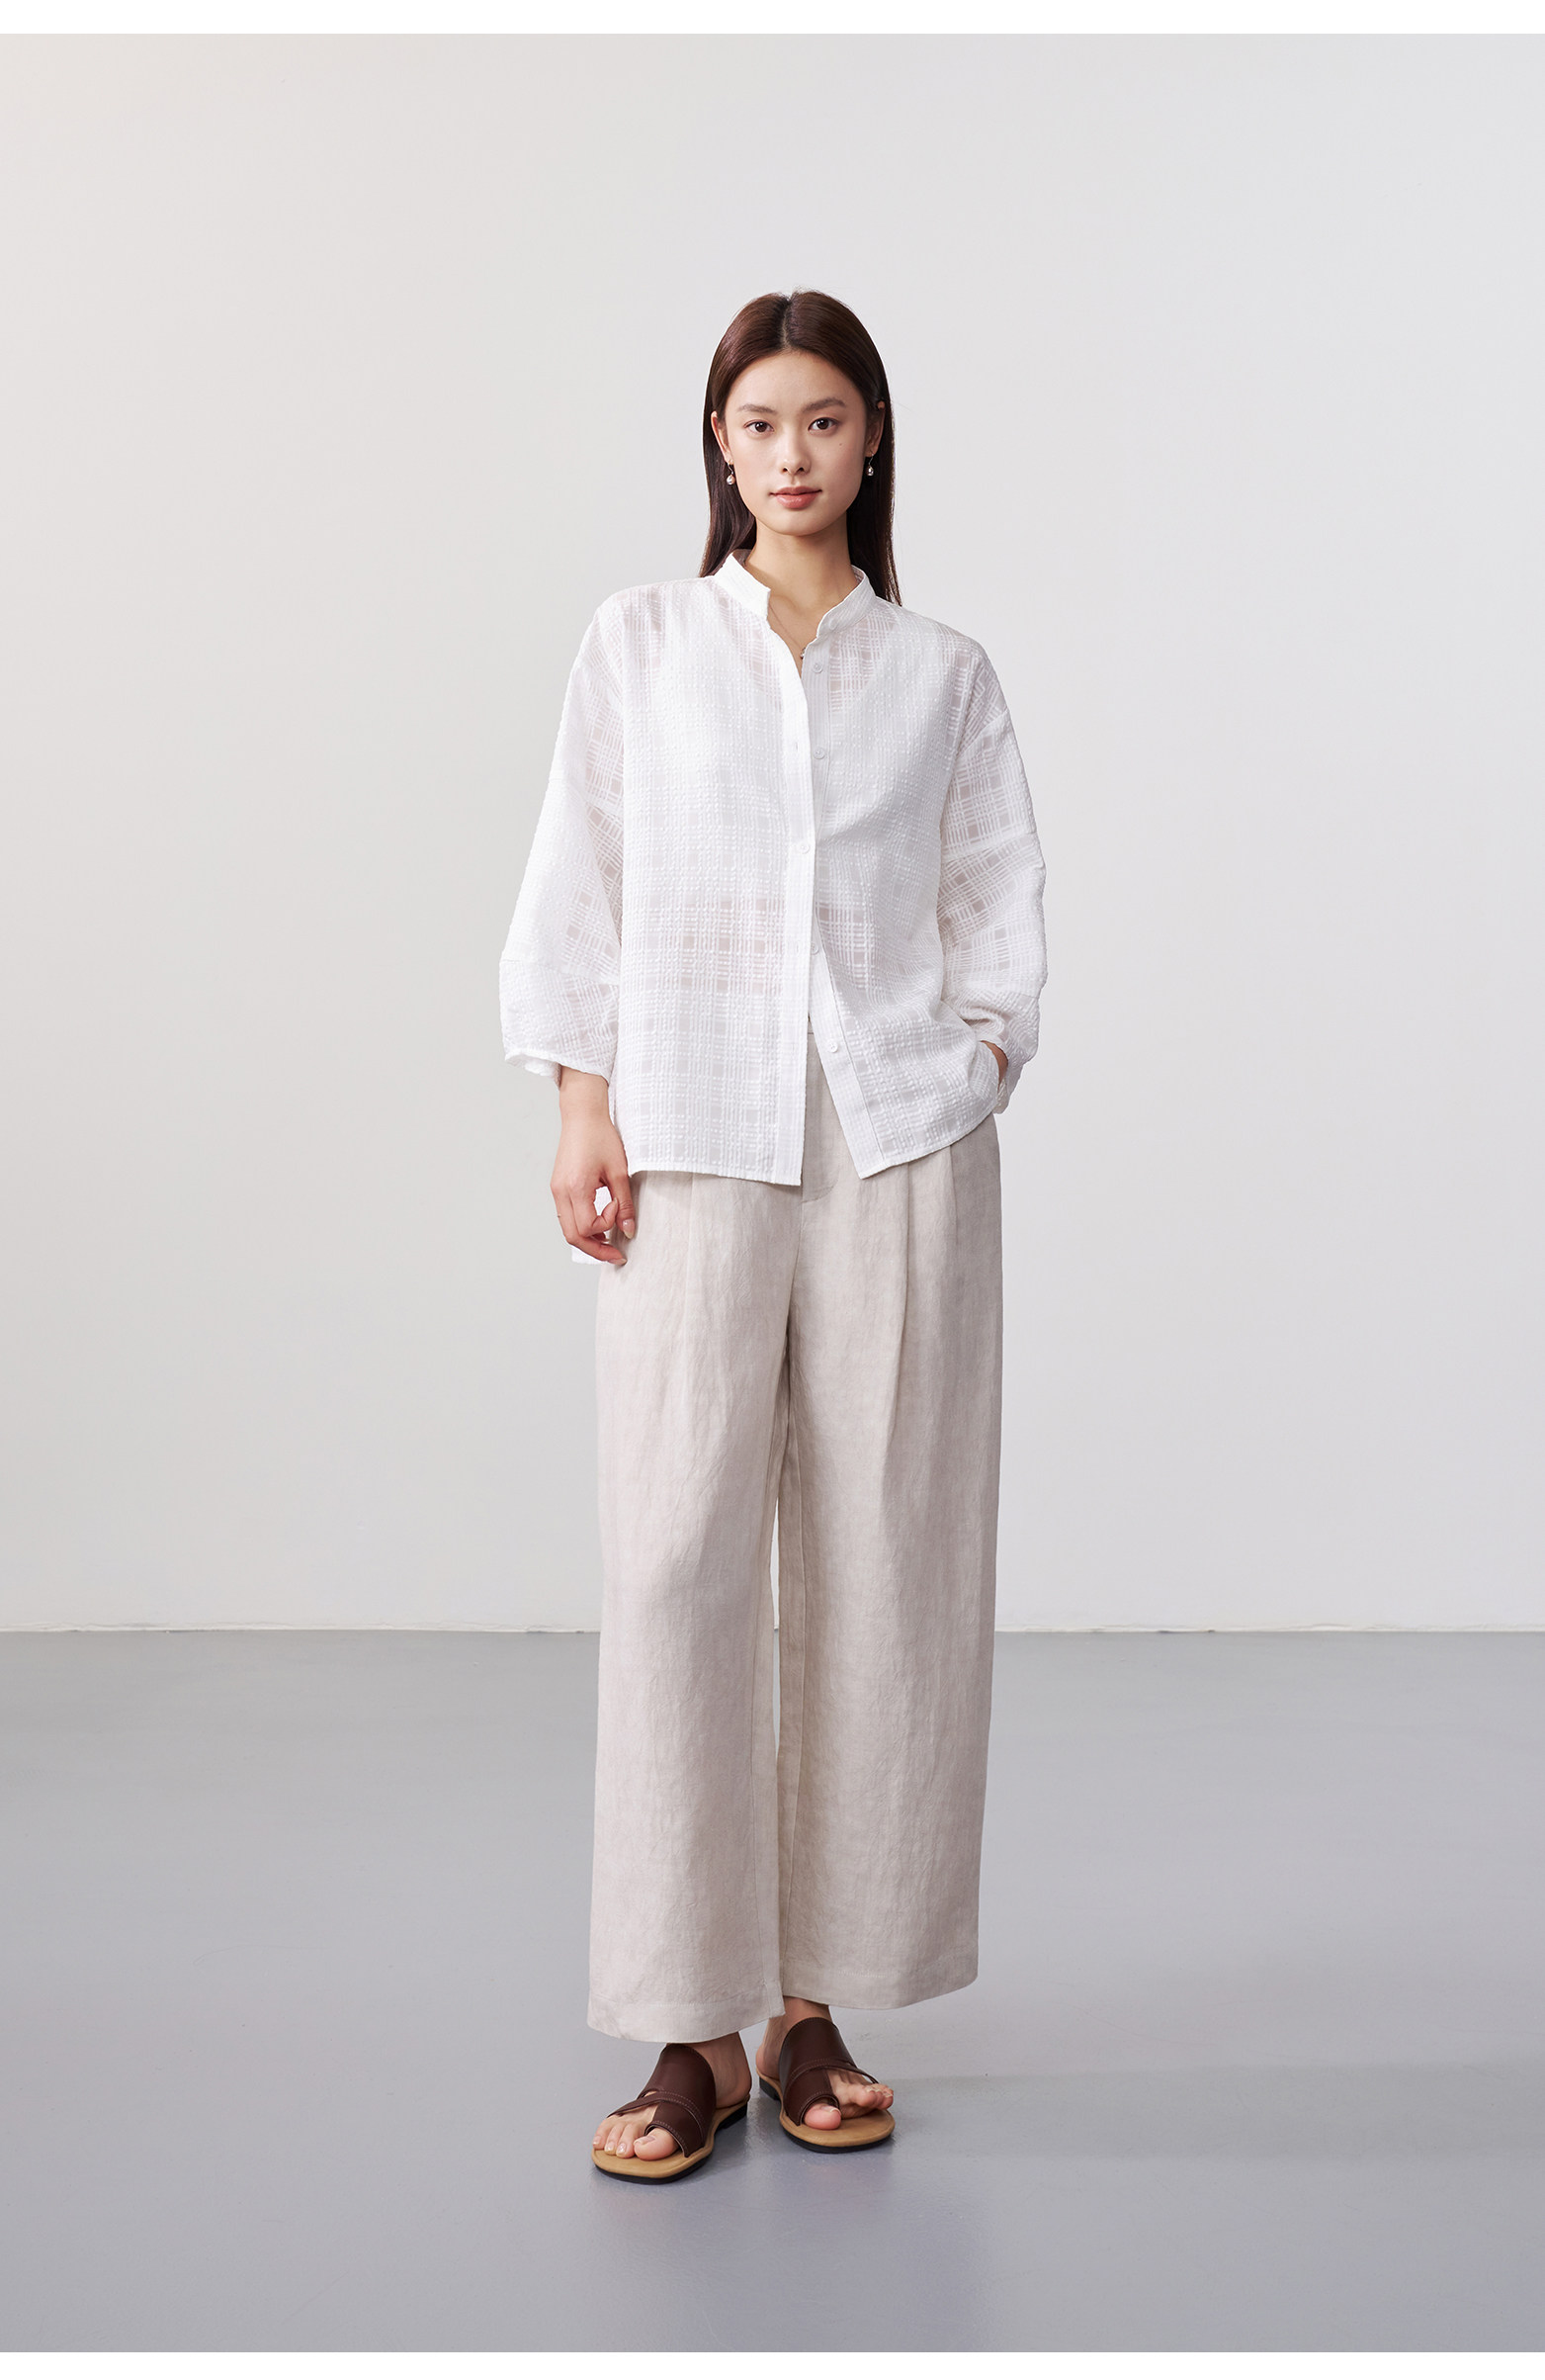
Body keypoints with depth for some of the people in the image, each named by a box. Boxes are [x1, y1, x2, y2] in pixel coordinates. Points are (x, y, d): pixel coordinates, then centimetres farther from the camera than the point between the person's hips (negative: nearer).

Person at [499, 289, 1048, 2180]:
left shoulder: (943, 675, 11)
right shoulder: (638, 644, 10)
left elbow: (1000, 912, 12)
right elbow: (575, 888, 7)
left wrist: (975, 1066, -1)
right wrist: (581, 1106, -2)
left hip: (902, 1141, 1)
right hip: (692, 1144, -1)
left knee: (882, 1559, 1)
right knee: (678, 1559, -6)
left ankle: (820, 2007, 14)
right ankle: (695, 2033, 4)